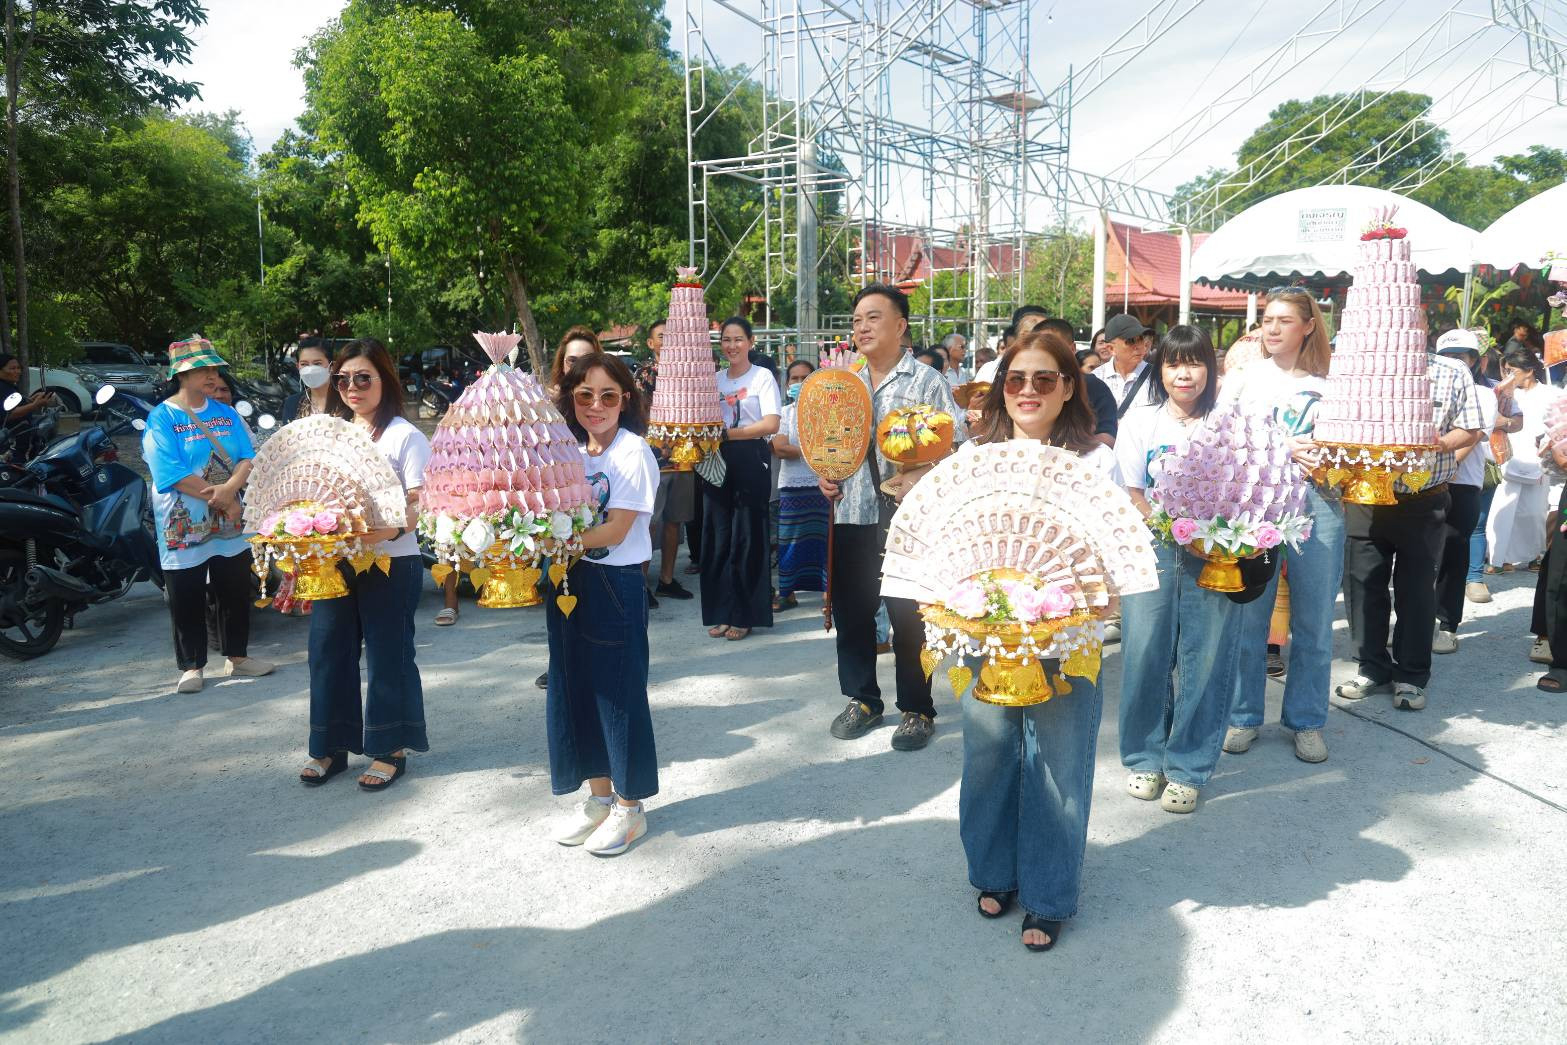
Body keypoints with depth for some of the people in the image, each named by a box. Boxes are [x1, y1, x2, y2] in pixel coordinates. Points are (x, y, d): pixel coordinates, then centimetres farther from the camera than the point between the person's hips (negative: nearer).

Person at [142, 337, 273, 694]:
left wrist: (229, 489, -19)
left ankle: (236, 656, 27)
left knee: (236, 593, 12)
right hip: (184, 527, -4)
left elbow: (248, 458, 0)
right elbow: (172, 473, -16)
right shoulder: (162, 418, -7)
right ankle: (192, 666, 17)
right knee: (186, 600, 4)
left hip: (231, 525, 4)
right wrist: (220, 500, -16)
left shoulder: (227, 414, 7)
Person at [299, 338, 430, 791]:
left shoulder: (405, 436, -6)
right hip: (333, 562, 6)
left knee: (387, 655, 2)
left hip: (390, 564, -6)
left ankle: (390, 749, 15)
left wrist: (391, 529, -33)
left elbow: (421, 503, -14)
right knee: (329, 652, 10)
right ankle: (331, 746, 24)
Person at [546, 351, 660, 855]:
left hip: (615, 586, -7)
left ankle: (629, 808, 17)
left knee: (619, 692, 2)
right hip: (568, 581, 7)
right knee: (576, 689, 13)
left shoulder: (633, 452, -11)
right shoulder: (571, 451, 9)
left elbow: (615, 530, -18)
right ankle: (599, 795, 29)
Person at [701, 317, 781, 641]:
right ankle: (720, 612, 13)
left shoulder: (763, 377, -1)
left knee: (747, 537, -1)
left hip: (750, 460, -5)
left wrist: (727, 433, -19)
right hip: (717, 460, 5)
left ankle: (744, 615, 7)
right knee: (718, 536, 4)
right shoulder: (715, 379, 14)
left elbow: (771, 423, -13)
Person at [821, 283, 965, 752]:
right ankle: (862, 699, 27)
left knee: (908, 617, 1)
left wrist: (920, 476, -23)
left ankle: (917, 710, 15)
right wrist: (825, 474, 6)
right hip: (851, 515, 6)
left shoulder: (926, 382, -3)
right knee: (851, 612, 11)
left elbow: (957, 444, -8)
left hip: (905, 519, -5)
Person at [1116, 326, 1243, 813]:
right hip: (1153, 550, 0)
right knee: (1146, 653, 0)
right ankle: (1144, 758, 16)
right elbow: (1130, 492, 2)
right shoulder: (1139, 420, 8)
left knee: (1205, 657, -1)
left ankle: (1188, 768, 11)